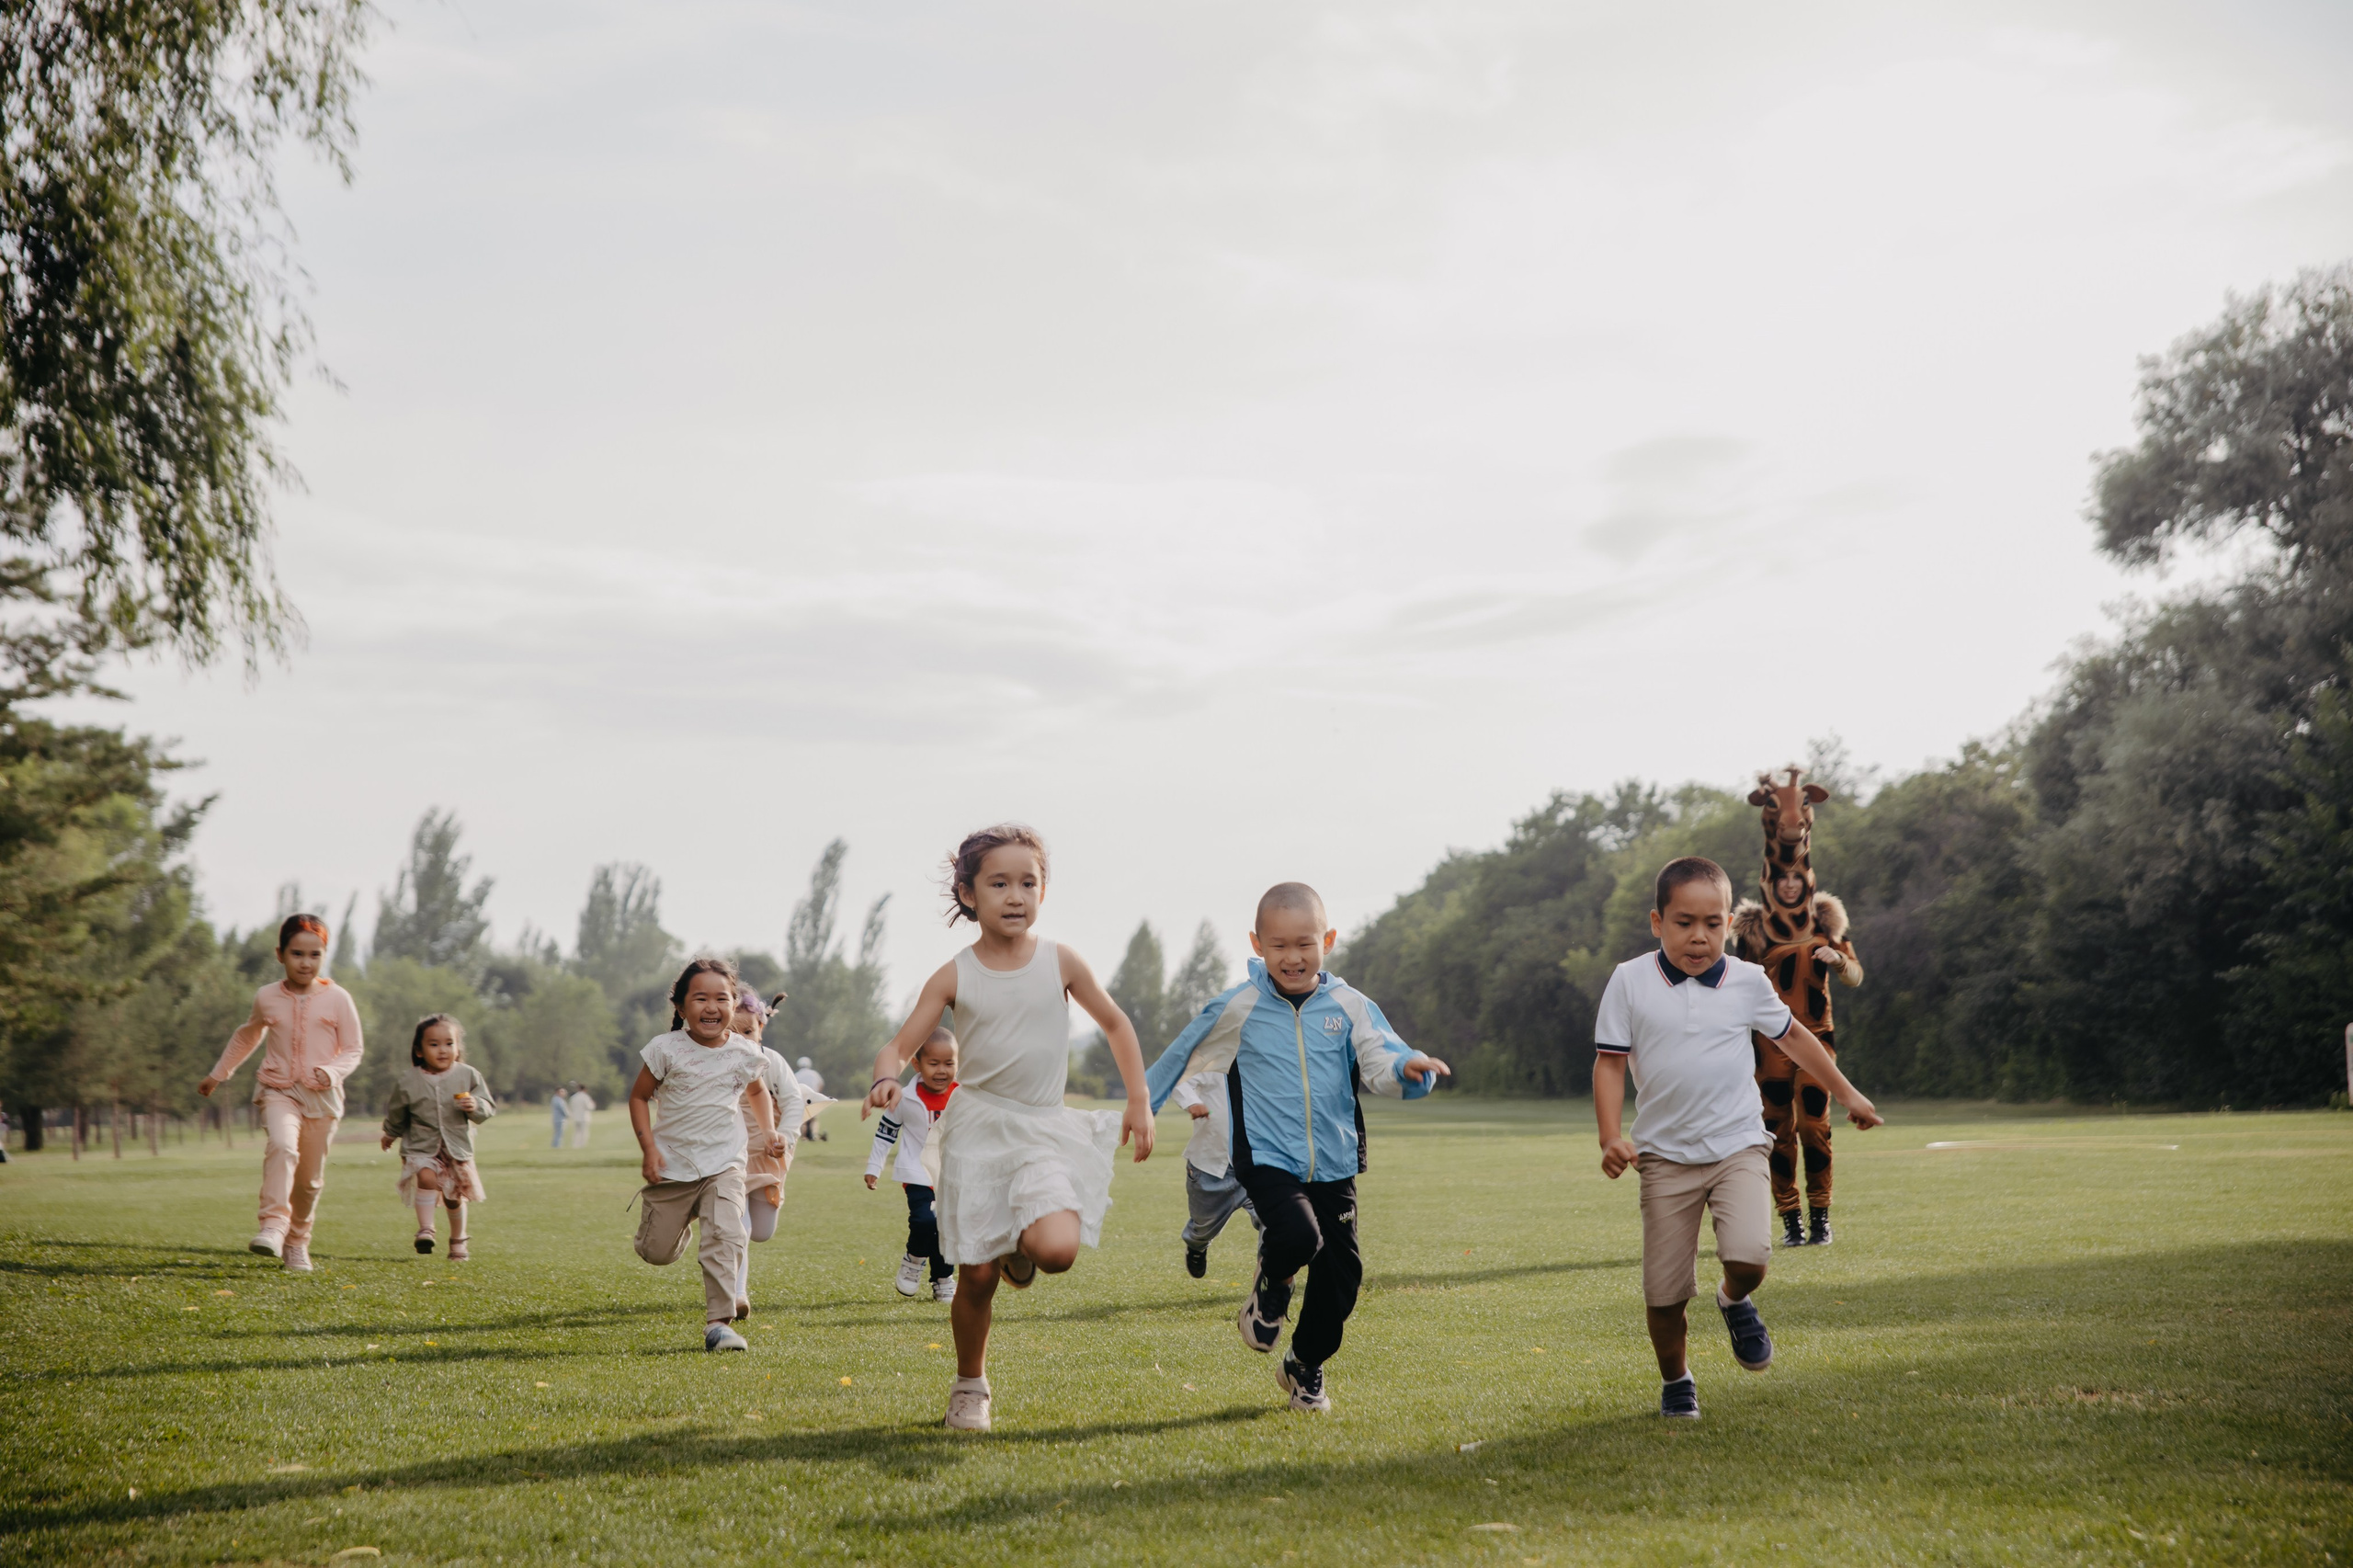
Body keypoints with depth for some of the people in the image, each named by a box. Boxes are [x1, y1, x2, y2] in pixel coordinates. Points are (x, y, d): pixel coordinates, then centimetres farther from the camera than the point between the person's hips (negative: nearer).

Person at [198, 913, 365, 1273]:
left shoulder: (337, 999, -3)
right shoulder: (267, 998, 4)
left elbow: (353, 1049, 2)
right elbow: (246, 1038, 23)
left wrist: (332, 1072, -18)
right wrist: (217, 1074, 31)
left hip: (321, 1096, 0)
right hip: (278, 1090, 0)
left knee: (311, 1178, 7)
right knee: (282, 1146, -30)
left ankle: (297, 1241, 26)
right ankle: (273, 1226, -36)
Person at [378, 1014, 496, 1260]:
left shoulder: (468, 1076, -4)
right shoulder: (407, 1081, -4)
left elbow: (489, 1107, 0)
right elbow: (396, 1113, 14)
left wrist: (476, 1107, -21)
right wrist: (391, 1135, 26)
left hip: (457, 1146, 1)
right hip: (420, 1146, -1)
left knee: (454, 1197, 10)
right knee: (426, 1177, -29)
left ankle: (458, 1240, 31)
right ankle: (425, 1230, -28)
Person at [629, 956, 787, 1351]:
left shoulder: (746, 1054, 0)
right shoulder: (666, 1049, -8)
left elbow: (758, 1091, 22)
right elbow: (639, 1097, 2)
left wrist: (768, 1131, 7)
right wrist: (648, 1148, -9)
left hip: (724, 1164, 0)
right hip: (672, 1166, 0)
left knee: (725, 1236, -23)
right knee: (657, 1252, 7)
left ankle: (719, 1323, -19)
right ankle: (678, 1223, 44)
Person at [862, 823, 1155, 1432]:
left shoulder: (1061, 963, -1)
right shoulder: (954, 977, -3)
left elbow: (1115, 1023, 12)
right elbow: (899, 1045, -1)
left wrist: (1139, 1101, 8)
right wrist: (886, 1079, -25)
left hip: (1044, 1130, 0)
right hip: (976, 1129, 0)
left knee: (1058, 1249, -24)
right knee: (975, 1276, 1)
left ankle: (1022, 1248, 13)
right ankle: (969, 1386, 24)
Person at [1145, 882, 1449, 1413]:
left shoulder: (1349, 1006, 1)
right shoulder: (1236, 1009, -2)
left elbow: (1380, 1062, -9)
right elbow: (1181, 1056, 11)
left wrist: (1409, 1068, -33)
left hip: (1334, 1165, 3)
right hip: (1267, 1158, -3)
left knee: (1340, 1272, 5)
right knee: (1299, 1237, -28)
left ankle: (1306, 1366, 31)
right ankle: (1272, 1283, 10)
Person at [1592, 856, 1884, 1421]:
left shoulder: (1747, 982, 1)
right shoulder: (1630, 982, -4)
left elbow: (1792, 1036, 17)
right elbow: (1609, 1062, -2)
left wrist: (1848, 1093, 24)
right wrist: (1611, 1138, -13)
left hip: (1737, 1146, 1)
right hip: (1665, 1156, 0)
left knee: (1749, 1256, -23)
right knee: (1663, 1289, 0)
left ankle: (1736, 1301, 14)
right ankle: (1675, 1380, 27)